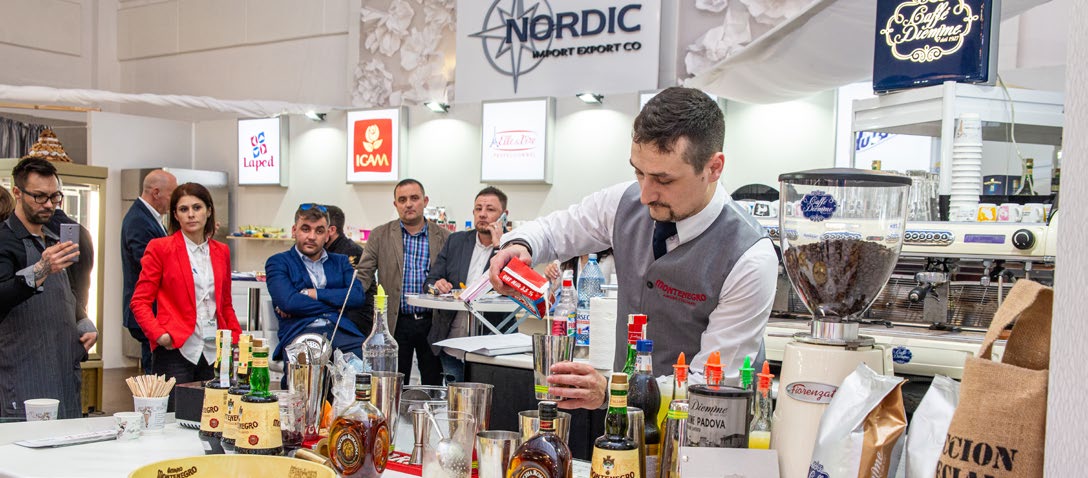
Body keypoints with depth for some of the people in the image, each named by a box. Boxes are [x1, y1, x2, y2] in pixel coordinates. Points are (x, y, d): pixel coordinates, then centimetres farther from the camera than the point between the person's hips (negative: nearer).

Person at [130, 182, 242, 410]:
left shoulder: (221, 252, 14)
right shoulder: (160, 247, 2)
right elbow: (140, 301, 1)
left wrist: (238, 340, 7)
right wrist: (158, 334, -14)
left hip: (214, 352, 4)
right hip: (176, 350, -4)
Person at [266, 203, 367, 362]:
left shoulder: (340, 261, 25)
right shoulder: (278, 262, 14)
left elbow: (358, 296, 6)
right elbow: (288, 302, -5)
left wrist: (311, 294, -1)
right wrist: (336, 306, 2)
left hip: (341, 331, 3)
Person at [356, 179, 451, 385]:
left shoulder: (444, 237, 5)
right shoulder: (380, 235, 5)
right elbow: (363, 275, 2)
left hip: (432, 323, 0)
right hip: (396, 323, 0)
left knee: (434, 389, 6)